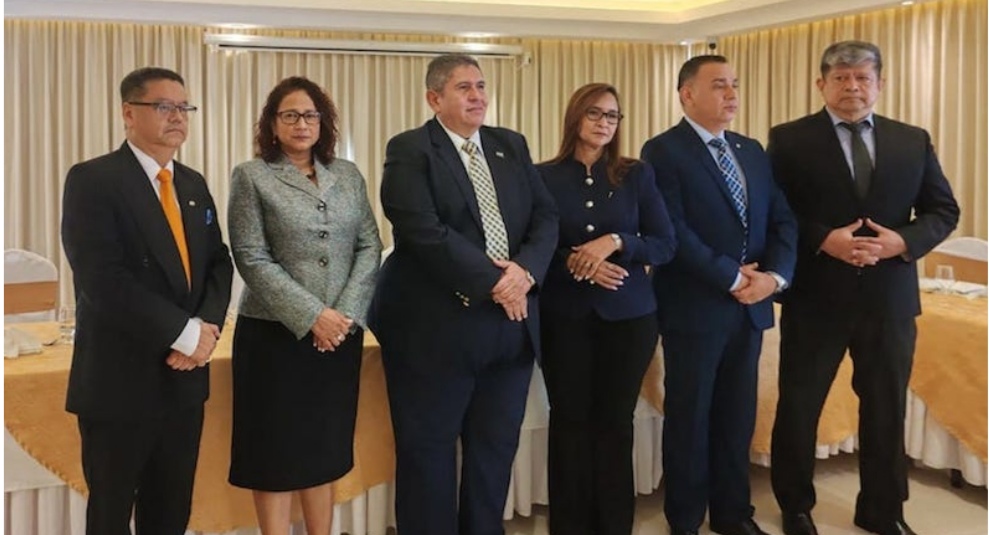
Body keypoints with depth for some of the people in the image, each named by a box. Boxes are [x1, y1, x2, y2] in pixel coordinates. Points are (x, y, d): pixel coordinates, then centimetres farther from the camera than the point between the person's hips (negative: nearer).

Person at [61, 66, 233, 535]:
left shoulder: (193, 185, 12)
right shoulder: (92, 180, -10)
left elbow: (218, 264, 10)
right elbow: (102, 278, -20)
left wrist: (208, 326, -10)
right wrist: (184, 333, -19)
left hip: (184, 378, 6)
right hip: (120, 379, -6)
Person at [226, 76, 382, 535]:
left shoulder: (348, 175, 9)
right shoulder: (252, 176, -2)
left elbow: (370, 247, 5)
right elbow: (252, 259, -9)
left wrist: (346, 313, -9)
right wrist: (312, 316, -16)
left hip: (340, 334, 4)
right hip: (276, 334, -3)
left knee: (326, 449, 12)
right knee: (276, 451, 4)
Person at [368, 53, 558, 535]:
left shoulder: (512, 146, 13)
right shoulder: (409, 150, -5)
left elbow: (545, 216, 7)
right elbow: (424, 231, -18)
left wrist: (525, 270, -12)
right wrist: (491, 282, -18)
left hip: (511, 323, 6)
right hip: (437, 327, -5)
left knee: (495, 448, 13)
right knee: (428, 450, 6)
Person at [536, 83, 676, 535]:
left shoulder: (637, 175, 3)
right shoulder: (544, 177, 0)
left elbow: (666, 244, 0)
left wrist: (615, 242, -16)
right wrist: (574, 263, -17)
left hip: (628, 315, 1)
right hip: (565, 317, -1)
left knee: (615, 421, 6)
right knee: (570, 420, 5)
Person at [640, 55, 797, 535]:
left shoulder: (753, 151, 13)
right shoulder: (663, 151, -8)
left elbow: (782, 220, 8)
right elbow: (673, 232, -18)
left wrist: (774, 275, -9)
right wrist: (731, 279, -16)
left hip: (751, 305, 6)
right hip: (695, 307, -6)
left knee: (737, 417, 14)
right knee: (689, 418, 7)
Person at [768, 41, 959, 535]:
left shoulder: (913, 141, 7)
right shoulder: (789, 139, -3)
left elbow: (943, 210, 8)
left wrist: (904, 241, -12)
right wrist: (823, 240, -19)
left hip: (889, 299, 3)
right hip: (815, 297, -3)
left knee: (886, 408, 14)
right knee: (799, 405, 8)